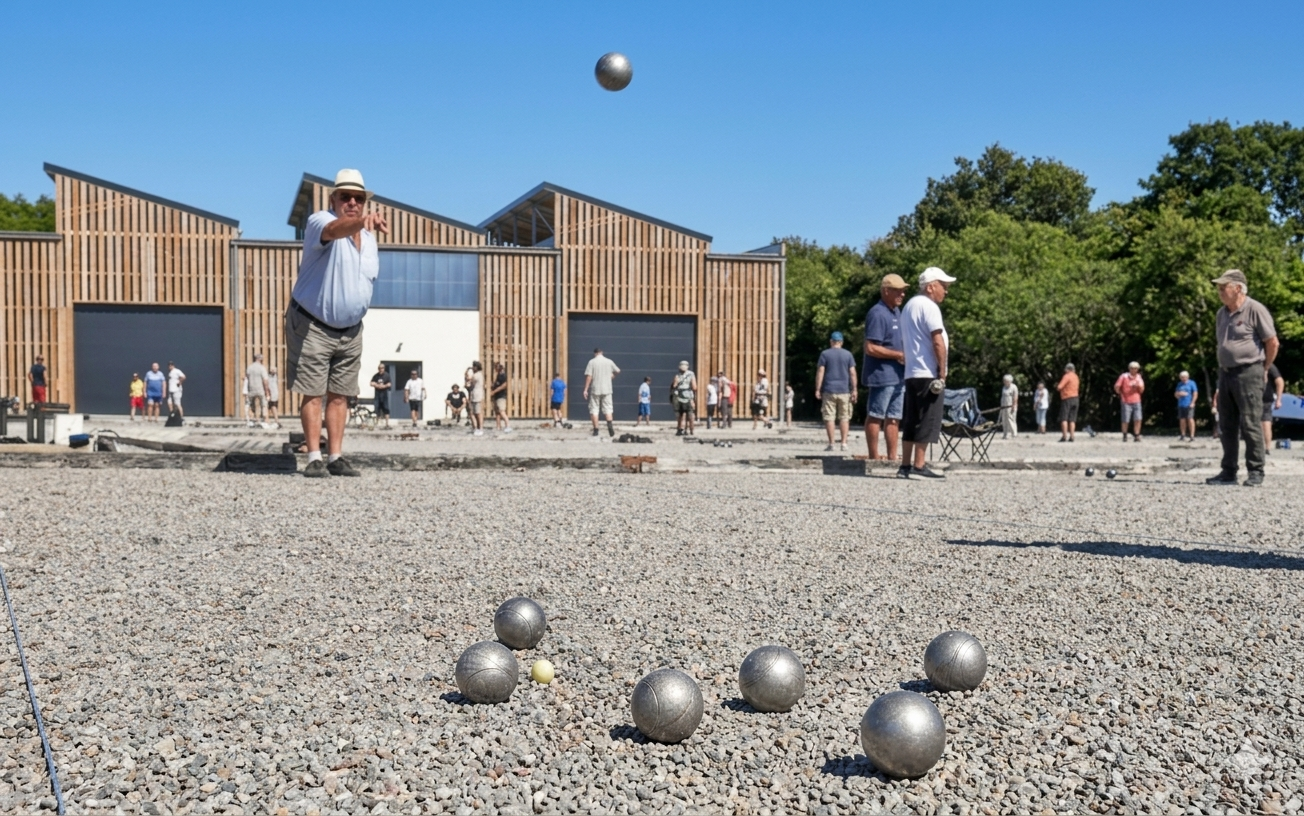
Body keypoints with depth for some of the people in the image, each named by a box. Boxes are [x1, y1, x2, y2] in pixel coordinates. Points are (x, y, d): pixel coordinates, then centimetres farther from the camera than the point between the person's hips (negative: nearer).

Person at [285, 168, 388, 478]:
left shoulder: (369, 238, 8)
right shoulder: (319, 222, -14)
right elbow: (334, 230, -41)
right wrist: (361, 221, -58)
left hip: (351, 330, 6)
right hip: (312, 325, -6)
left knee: (339, 395, 6)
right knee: (313, 393, -5)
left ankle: (336, 457, 10)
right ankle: (314, 458, -3)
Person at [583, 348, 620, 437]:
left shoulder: (592, 362, -4)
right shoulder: (609, 362, 4)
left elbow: (588, 376, -10)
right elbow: (618, 371, 18)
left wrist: (585, 389, -7)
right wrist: (613, 375, 40)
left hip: (595, 390, -2)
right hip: (607, 390, 2)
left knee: (594, 410, 5)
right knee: (608, 408, 5)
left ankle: (596, 430, 2)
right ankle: (609, 424, -20)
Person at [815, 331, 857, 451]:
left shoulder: (825, 354, 1)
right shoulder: (848, 354, 7)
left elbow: (820, 372, -4)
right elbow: (852, 373, 2)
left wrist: (817, 389, -3)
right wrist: (854, 390, 3)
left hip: (829, 391, -2)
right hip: (844, 391, 2)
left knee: (829, 418, 0)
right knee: (844, 418, 7)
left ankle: (831, 444, -2)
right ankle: (843, 443, 2)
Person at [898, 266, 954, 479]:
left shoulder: (909, 306, 20)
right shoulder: (928, 306, -10)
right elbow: (938, 342, -17)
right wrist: (942, 372, -13)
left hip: (911, 373, 9)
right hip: (928, 374, -9)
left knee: (911, 422, 9)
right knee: (928, 422, -7)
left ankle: (905, 466, 8)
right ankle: (918, 466, -9)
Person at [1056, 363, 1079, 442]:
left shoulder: (1067, 376, -10)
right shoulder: (1076, 377, 16)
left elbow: (1059, 387, -18)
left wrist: (1056, 387, 5)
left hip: (1067, 399, -7)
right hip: (1075, 398, 7)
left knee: (1064, 419, -7)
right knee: (1072, 419, 6)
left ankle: (1064, 436, -14)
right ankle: (1072, 436, 1)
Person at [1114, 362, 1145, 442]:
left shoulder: (1138, 377, 9)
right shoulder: (1124, 376, -5)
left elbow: (1142, 390, 10)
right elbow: (1116, 387, -5)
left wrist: (1139, 386, -10)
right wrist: (1121, 394, 4)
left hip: (1136, 401, 4)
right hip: (1126, 402, -4)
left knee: (1138, 419, -6)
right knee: (1126, 421, 0)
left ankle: (1136, 436, 0)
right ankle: (1125, 436, 16)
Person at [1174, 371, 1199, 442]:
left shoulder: (1191, 383, 1)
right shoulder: (1179, 384, 16)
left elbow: (1195, 393, -4)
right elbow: (1175, 394, 17)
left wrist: (1192, 403, -12)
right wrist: (1179, 394, -6)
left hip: (1189, 405, -5)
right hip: (1181, 405, 5)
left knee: (1190, 419, -12)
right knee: (1182, 420, 6)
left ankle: (1192, 436, -14)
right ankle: (1182, 436, 13)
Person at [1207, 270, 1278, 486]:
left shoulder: (1255, 310, -9)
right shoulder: (1222, 313, 13)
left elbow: (1272, 342, -6)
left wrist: (1264, 369, 1)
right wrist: (1223, 368, 14)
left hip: (1248, 373, -8)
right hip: (1225, 373, 8)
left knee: (1251, 425, -7)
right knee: (1228, 426, 9)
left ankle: (1255, 472, -1)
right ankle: (1228, 472, 14)